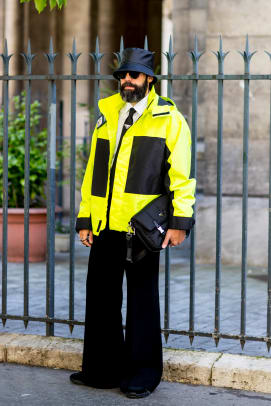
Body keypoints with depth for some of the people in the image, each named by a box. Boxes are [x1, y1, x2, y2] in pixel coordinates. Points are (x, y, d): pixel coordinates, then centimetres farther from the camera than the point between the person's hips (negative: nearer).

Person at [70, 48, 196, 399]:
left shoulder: (168, 119, -1)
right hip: (105, 225, 5)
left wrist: (180, 221, -13)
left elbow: (182, 172, -6)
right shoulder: (106, 114, 15)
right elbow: (93, 170, 17)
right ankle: (102, 370, 22)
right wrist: (84, 218, 14)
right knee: (101, 297, 10)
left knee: (142, 300, 3)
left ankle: (142, 375, 13)